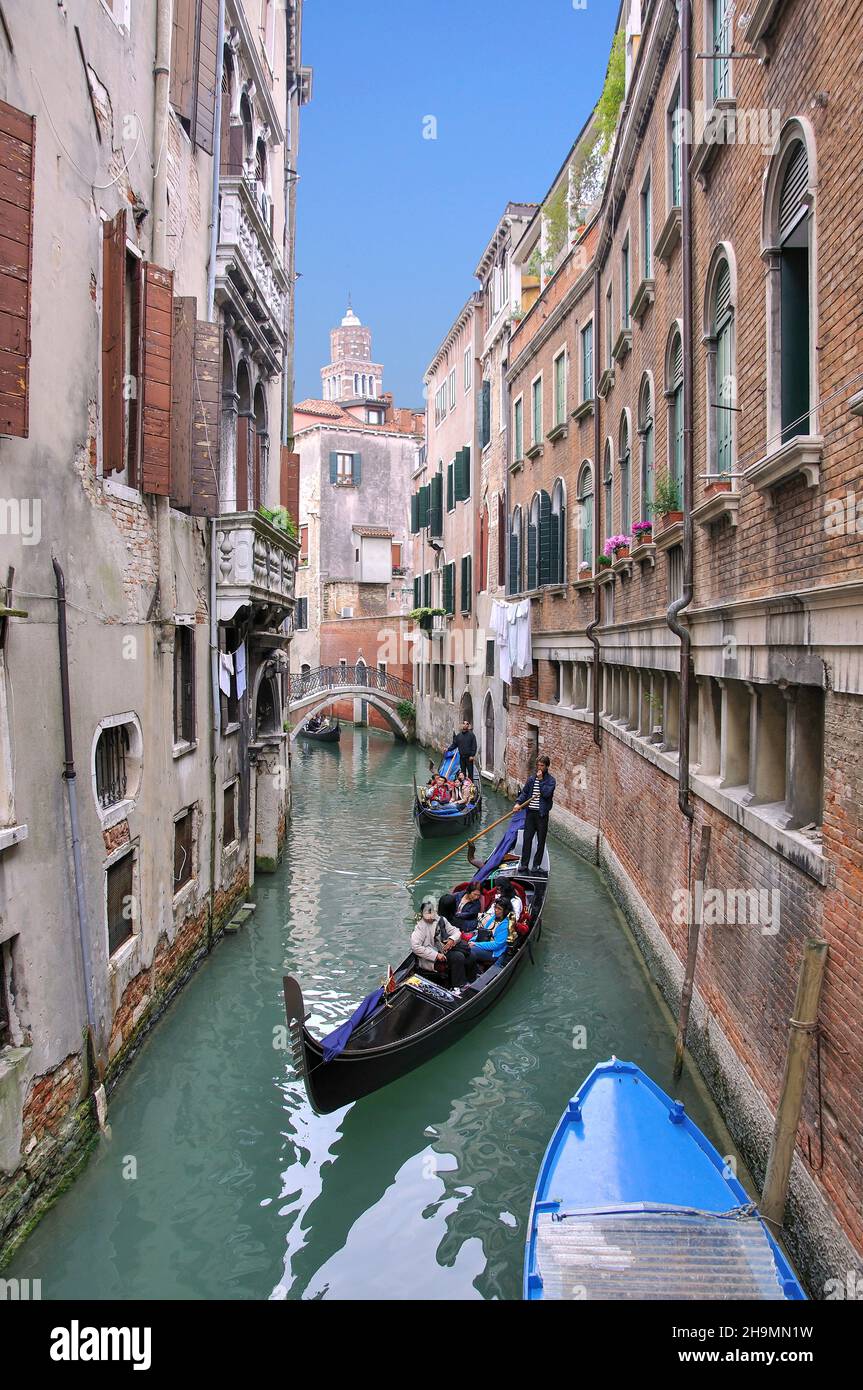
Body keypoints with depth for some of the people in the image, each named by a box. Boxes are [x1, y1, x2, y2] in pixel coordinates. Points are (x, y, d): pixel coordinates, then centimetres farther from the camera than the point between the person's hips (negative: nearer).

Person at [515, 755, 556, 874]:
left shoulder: (550, 780, -5)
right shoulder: (531, 779, 9)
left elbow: (547, 793, -19)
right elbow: (524, 792, 9)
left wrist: (541, 780, -16)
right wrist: (518, 803, -6)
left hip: (542, 814, -3)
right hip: (530, 812, 4)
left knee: (541, 841, 4)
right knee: (527, 838, 4)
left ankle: (537, 865, 13)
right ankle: (524, 864, 11)